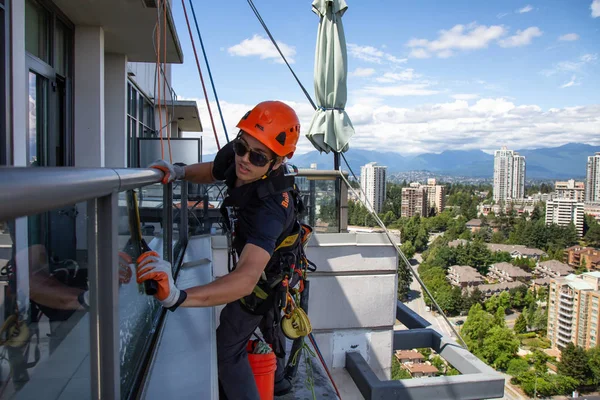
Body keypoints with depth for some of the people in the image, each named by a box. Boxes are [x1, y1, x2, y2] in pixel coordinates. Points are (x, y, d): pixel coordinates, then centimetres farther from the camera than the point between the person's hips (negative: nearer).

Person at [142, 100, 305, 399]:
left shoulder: (270, 207, -48)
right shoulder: (233, 156, -26)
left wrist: (178, 296, -75)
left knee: (227, 349, 2)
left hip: (263, 278, -9)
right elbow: (212, 172, -1)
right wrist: (179, 172, -22)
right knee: (266, 320, 31)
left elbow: (247, 278, -61)